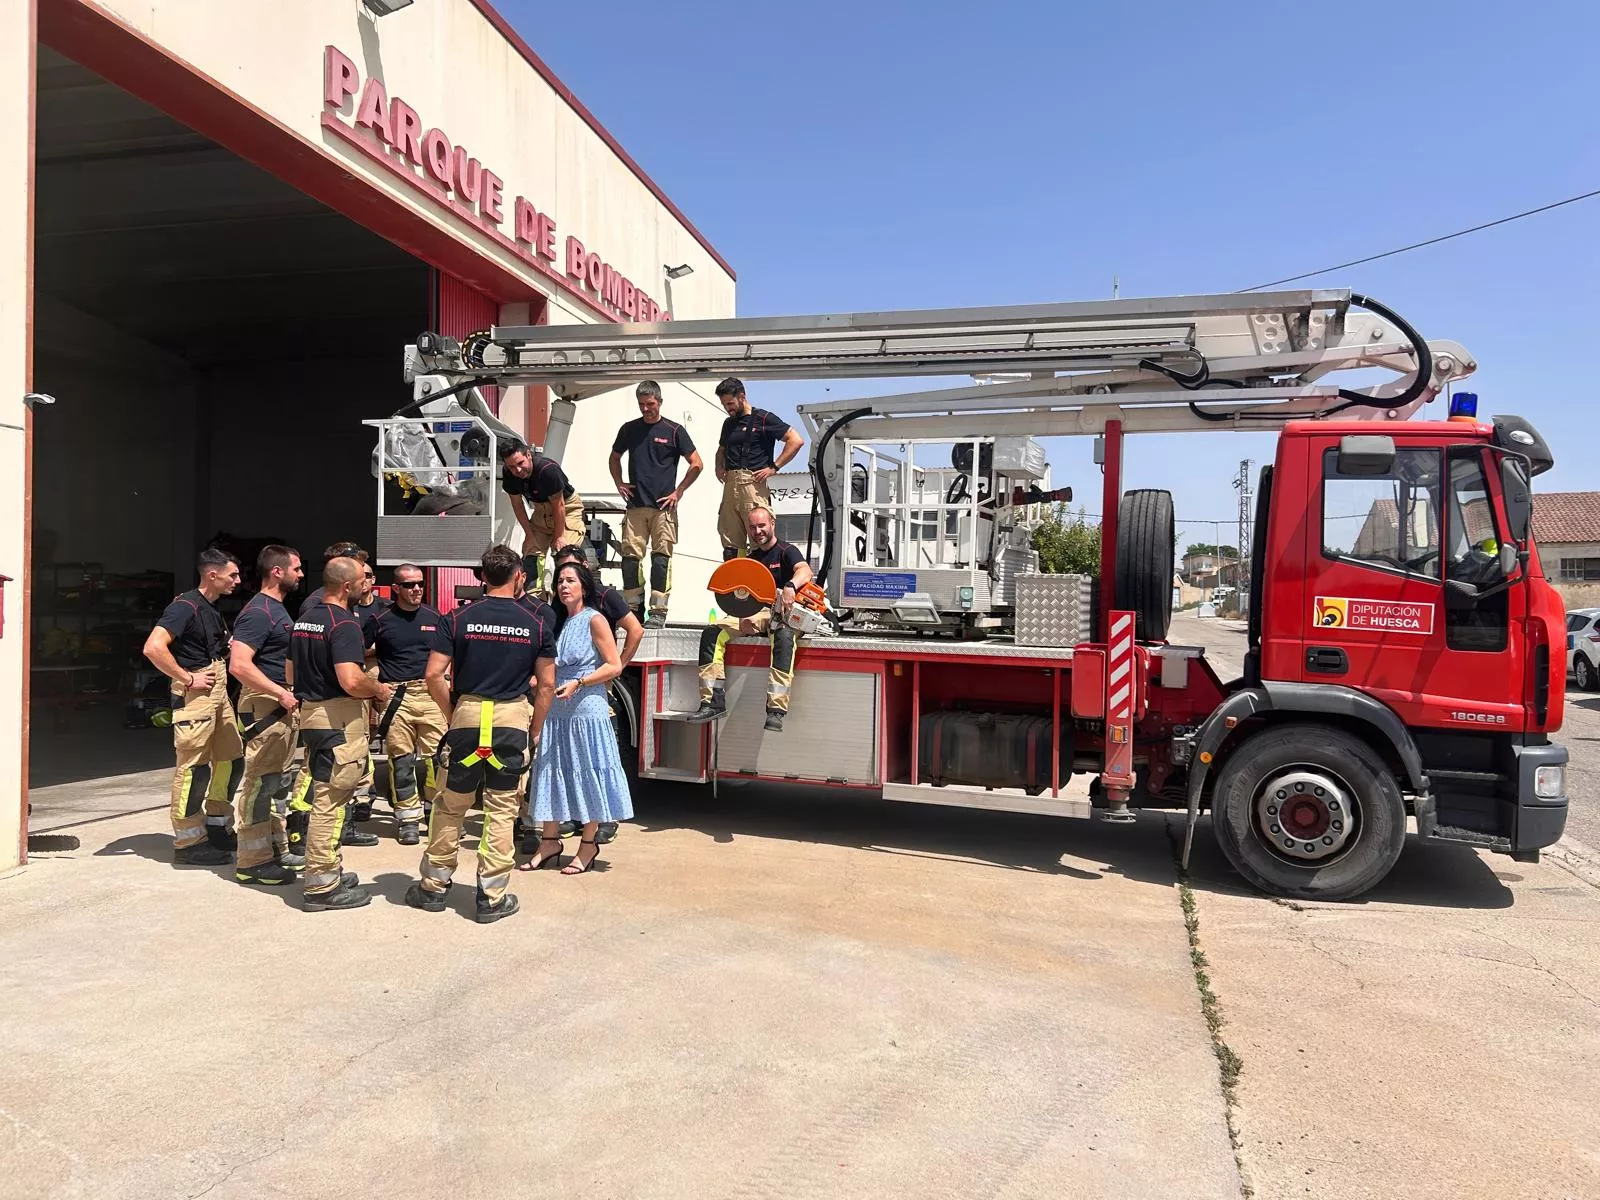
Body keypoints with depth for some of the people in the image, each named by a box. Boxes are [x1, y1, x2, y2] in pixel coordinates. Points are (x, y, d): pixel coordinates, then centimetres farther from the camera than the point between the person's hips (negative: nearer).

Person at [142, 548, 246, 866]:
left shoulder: (213, 611, 16)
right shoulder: (186, 606, -13)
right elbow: (153, 648, -25)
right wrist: (187, 679, -20)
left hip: (218, 694, 10)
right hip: (195, 695, -10)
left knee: (231, 760, 14)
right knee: (194, 768, -5)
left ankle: (217, 829, 27)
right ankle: (187, 844, 4)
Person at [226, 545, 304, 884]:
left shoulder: (278, 609, 14)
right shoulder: (258, 612, -17)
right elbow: (239, 665, -27)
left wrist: (288, 693, 15)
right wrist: (281, 693, -22)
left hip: (281, 704, 10)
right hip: (263, 704, -10)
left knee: (279, 780, 16)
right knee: (260, 782, -5)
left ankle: (276, 848, 27)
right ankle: (253, 861, 1)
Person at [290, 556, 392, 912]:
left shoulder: (303, 619, 13)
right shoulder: (343, 623, -17)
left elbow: (292, 670, 21)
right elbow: (351, 681, -27)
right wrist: (379, 690, -9)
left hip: (310, 712, 10)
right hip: (339, 719, -10)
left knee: (324, 798, 18)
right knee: (330, 802, -3)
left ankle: (328, 871, 28)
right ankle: (321, 887, 4)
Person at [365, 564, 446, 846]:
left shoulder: (435, 618, 12)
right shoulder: (380, 620, 4)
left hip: (430, 693, 2)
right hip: (395, 697, -2)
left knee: (435, 757, -1)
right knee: (401, 760, 1)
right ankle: (407, 819, 9)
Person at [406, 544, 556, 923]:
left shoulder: (458, 619, -1)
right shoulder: (536, 625, 0)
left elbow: (434, 675, -4)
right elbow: (546, 685, 1)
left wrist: (452, 715, 9)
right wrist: (534, 733, 10)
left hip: (467, 714, 1)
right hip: (513, 719, 0)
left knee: (450, 807, 14)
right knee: (501, 812, 6)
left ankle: (434, 886, 25)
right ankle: (492, 898, 11)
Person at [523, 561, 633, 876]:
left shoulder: (595, 620, -5)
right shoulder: (559, 622, 15)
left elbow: (614, 666, -11)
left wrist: (578, 683, -18)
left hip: (586, 708, -7)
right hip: (556, 709, 7)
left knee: (587, 774, 0)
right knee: (552, 773, 8)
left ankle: (589, 845, 10)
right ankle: (550, 841, 17)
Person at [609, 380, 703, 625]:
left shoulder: (674, 430, 0)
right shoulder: (629, 429, 11)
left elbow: (697, 464, 1)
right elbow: (614, 458, 26)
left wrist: (678, 492, -2)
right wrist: (619, 484, 13)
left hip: (664, 506, -3)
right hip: (635, 505, 3)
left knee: (661, 556, -4)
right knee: (630, 556, 0)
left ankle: (658, 611, 0)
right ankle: (633, 607, 10)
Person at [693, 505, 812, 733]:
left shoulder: (786, 552, 3)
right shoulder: (751, 559, 21)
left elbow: (805, 571, -19)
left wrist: (790, 586, -42)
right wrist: (743, 618, -5)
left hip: (784, 613, -6)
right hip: (755, 613, 6)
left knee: (783, 636, -41)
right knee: (712, 632, -17)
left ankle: (776, 710, -47)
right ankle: (713, 702, -20)